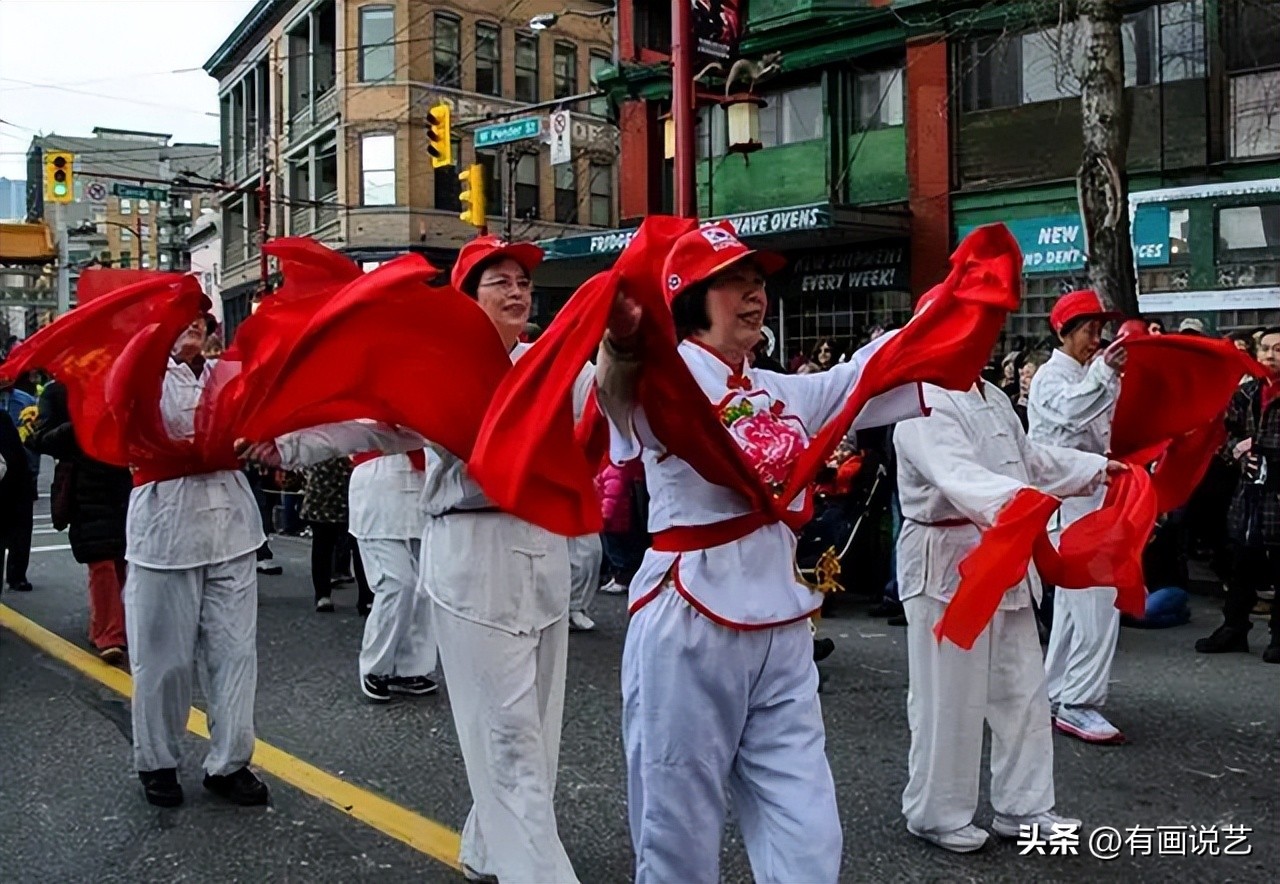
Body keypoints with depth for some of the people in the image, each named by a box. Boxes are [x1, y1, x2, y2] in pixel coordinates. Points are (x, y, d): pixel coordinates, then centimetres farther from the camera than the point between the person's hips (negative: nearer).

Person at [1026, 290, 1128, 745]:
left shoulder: (1087, 377, 19)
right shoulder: (1052, 377, -9)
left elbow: (1103, 432, 22)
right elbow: (1071, 410, -32)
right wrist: (1104, 372, -48)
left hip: (1090, 500, 10)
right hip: (1066, 504, -9)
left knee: (1074, 604, 12)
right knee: (1097, 602, -15)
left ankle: (1058, 698, 20)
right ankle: (1078, 703, -11)